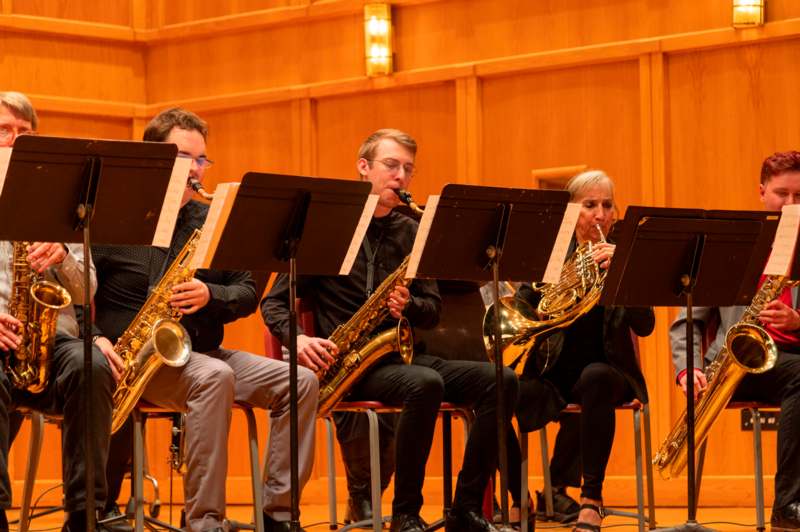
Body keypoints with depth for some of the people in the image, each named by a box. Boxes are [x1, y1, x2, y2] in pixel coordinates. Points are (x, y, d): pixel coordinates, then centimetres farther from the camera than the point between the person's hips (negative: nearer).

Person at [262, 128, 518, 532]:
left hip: (400, 354, 5)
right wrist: (297, 338, -19)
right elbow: (274, 302, 2)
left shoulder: (410, 232, 15)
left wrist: (409, 306, -9)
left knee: (499, 381, -18)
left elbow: (432, 311, 15)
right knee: (425, 384, -36)